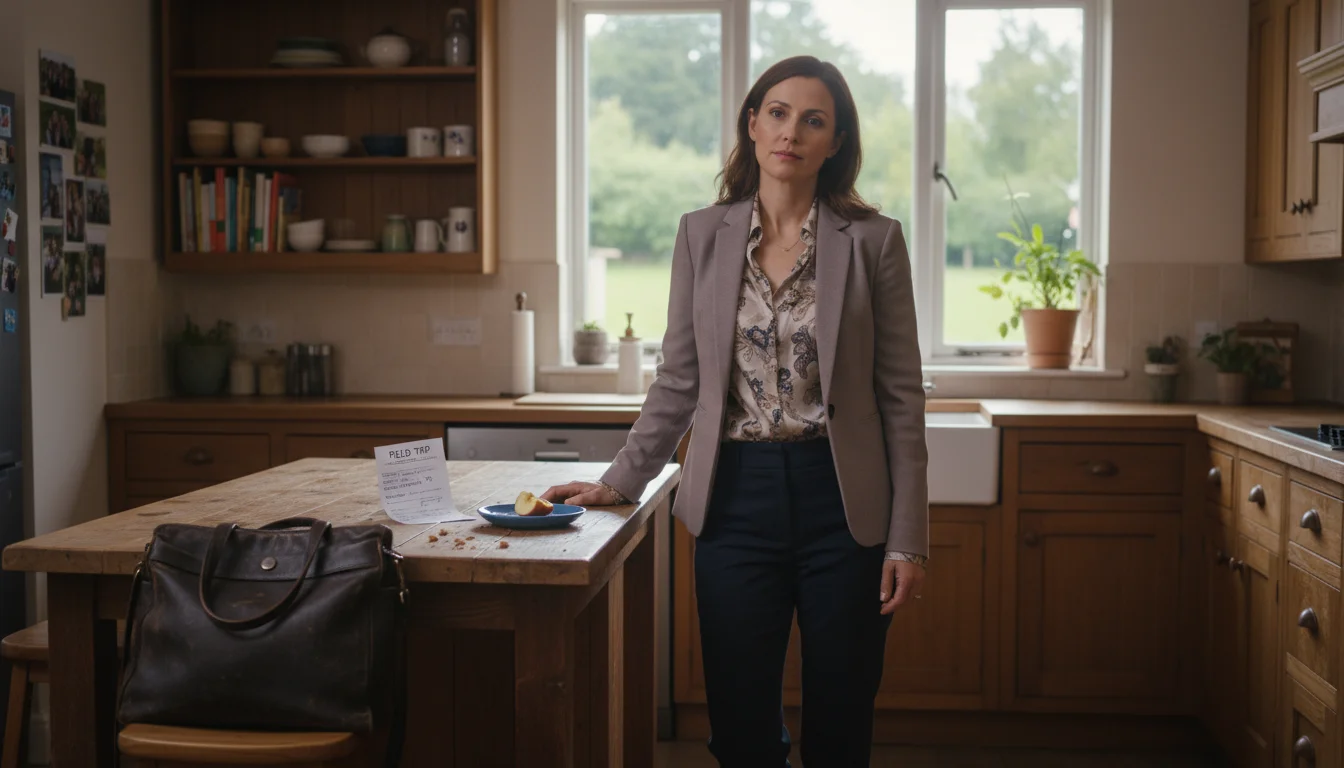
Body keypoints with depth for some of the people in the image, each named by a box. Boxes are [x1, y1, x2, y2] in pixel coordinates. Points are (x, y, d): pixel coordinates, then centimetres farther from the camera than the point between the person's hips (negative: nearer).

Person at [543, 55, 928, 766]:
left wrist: (907, 539, -3)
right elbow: (679, 380, 10)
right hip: (735, 499, 2)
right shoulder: (702, 234, 5)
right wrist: (619, 481, 4)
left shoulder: (872, 240, -1)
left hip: (840, 499, -1)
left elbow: (900, 396, -1)